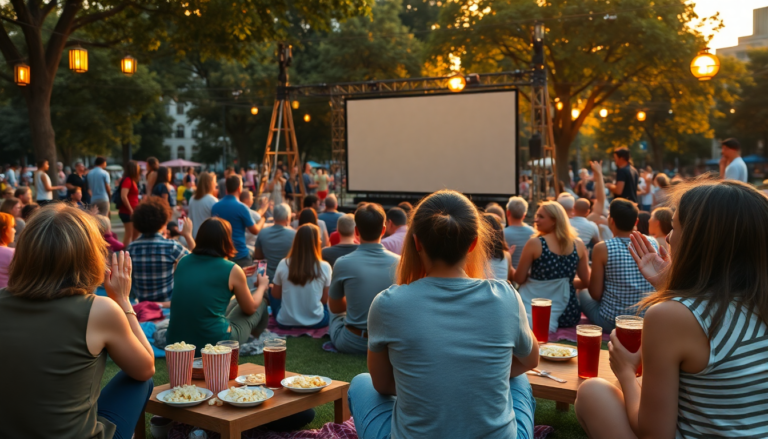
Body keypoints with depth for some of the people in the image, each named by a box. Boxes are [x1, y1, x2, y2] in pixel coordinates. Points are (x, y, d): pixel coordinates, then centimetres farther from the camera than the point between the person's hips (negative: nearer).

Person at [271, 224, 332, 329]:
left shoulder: (283, 264, -10)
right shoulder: (324, 267, -14)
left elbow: (275, 295, 2)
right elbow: (325, 300, -3)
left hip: (286, 322, 0)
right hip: (316, 322, 0)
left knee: (271, 290, 27)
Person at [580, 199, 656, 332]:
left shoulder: (602, 248, -14)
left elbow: (596, 294, -9)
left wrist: (590, 277, 11)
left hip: (611, 321, -5)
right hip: (648, 321, 5)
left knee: (581, 292, 24)